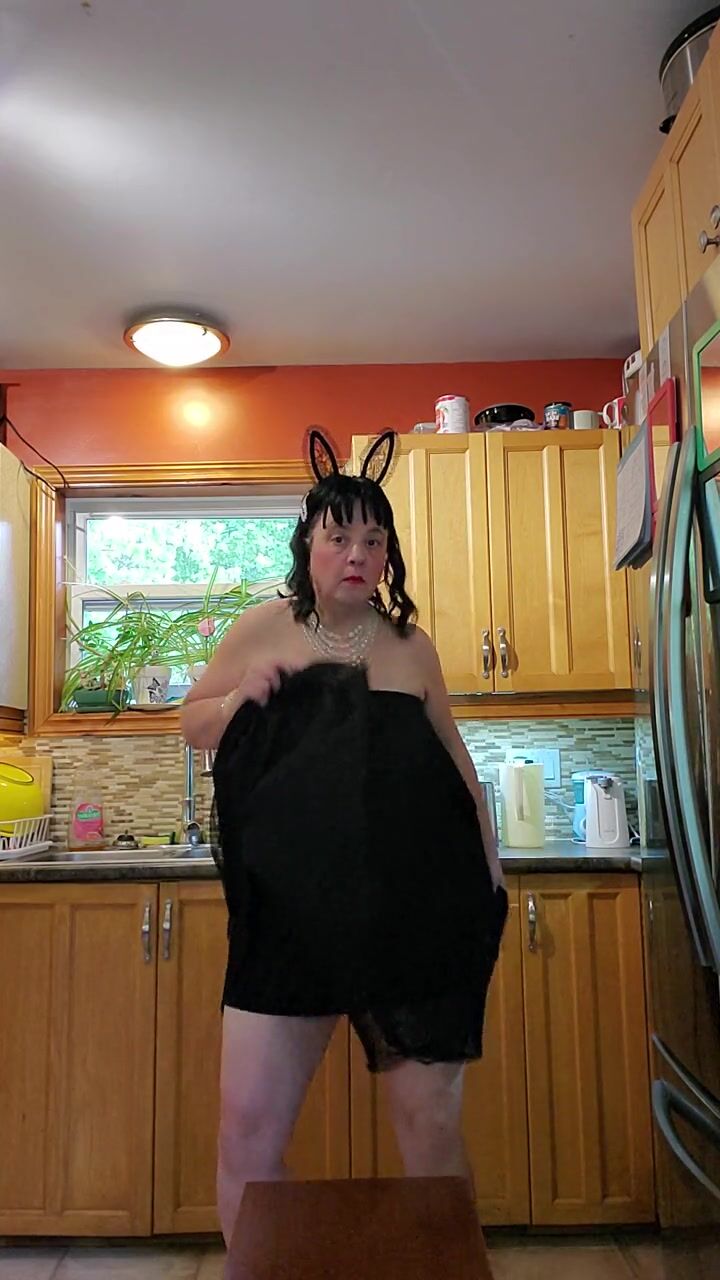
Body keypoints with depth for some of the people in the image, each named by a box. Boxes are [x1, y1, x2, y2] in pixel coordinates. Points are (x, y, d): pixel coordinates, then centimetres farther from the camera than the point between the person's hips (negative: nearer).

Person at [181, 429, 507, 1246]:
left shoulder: (412, 646, 5)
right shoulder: (265, 629, 2)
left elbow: (457, 764, 14)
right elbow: (193, 723, 10)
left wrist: (489, 867, 13)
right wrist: (243, 696, -11)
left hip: (416, 908, 1)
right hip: (291, 909, 0)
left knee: (431, 1119, 11)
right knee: (248, 1126, 3)